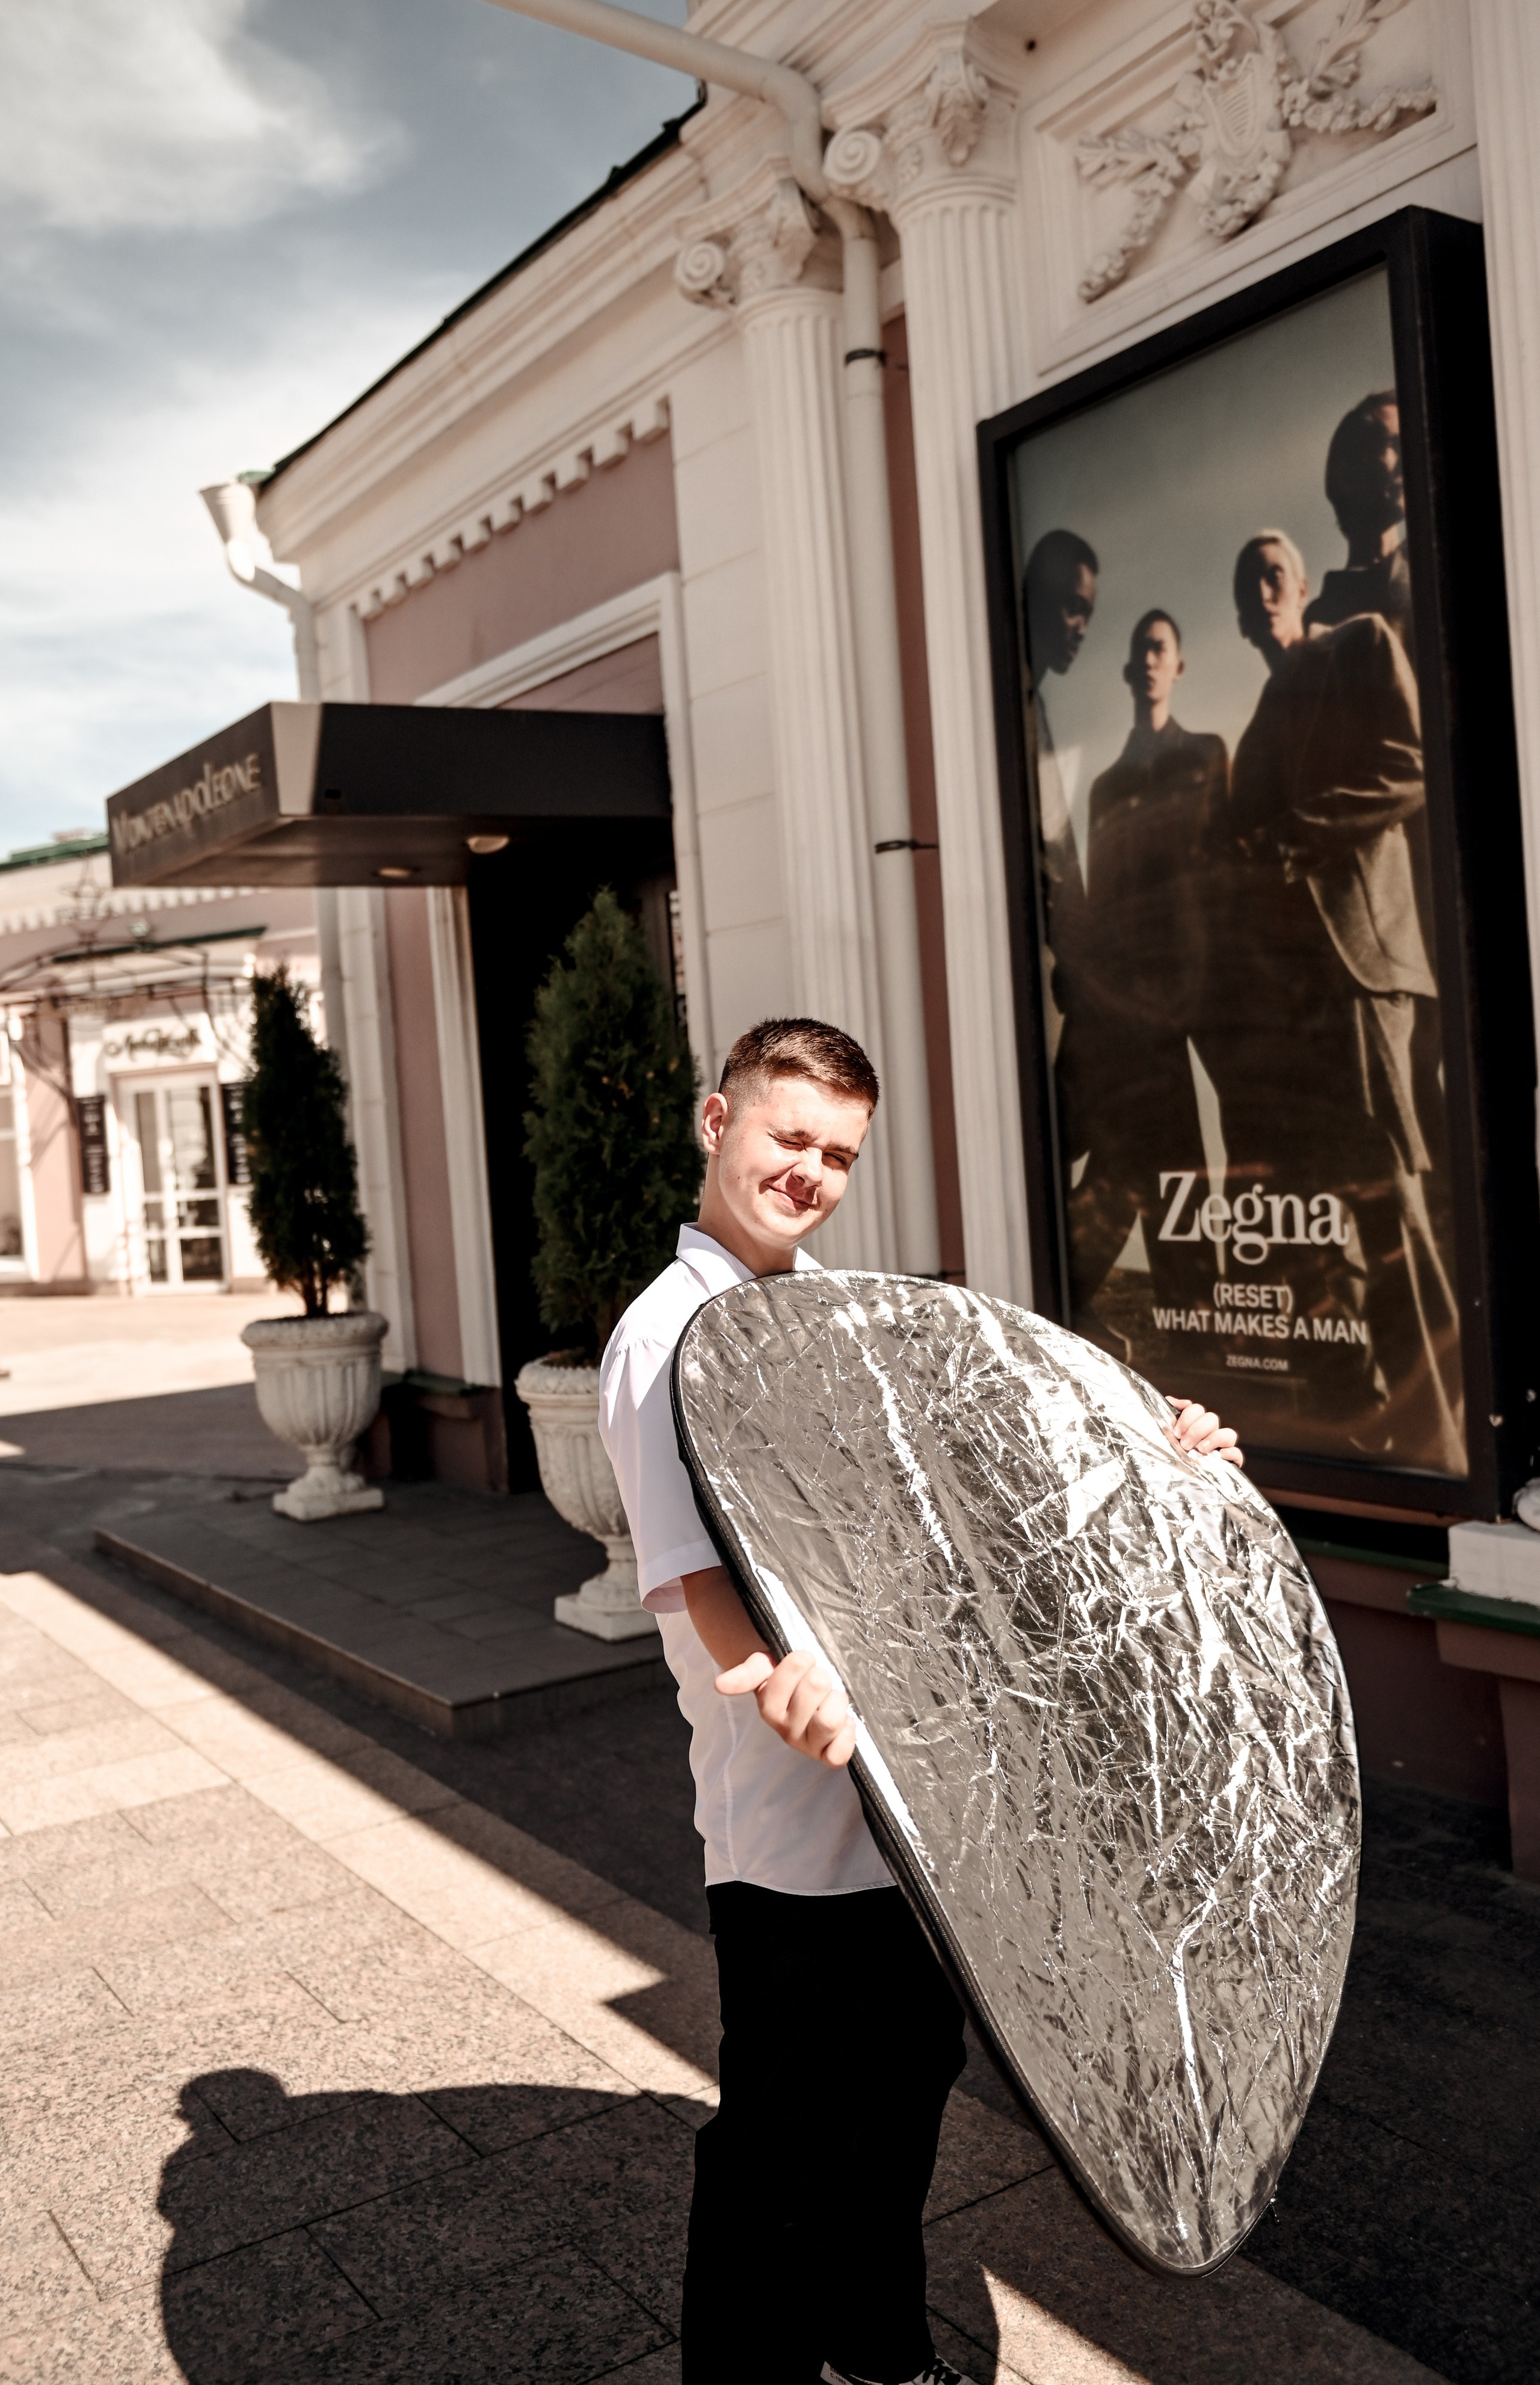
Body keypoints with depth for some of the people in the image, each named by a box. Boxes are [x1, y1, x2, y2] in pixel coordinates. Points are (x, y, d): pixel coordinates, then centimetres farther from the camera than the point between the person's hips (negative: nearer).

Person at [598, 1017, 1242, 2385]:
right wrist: (782, 1672, -48)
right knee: (783, 2141, 6)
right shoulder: (670, 1337, -15)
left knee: (906, 2083, 24)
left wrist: (1154, 1454, -1)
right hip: (795, 1818, -8)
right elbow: (699, 1571, -27)